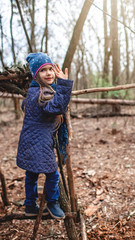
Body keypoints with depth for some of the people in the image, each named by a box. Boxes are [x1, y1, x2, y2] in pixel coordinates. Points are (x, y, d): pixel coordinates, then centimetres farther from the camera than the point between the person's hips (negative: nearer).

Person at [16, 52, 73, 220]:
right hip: (39, 143, -11)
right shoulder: (40, 93, -20)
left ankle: (30, 206, 34)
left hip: (31, 141, 11)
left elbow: (24, 106, 32)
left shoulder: (33, 91, 13)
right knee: (52, 174, 3)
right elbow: (57, 107, -37)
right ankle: (52, 204, 24)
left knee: (32, 174, 19)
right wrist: (63, 84, -37)